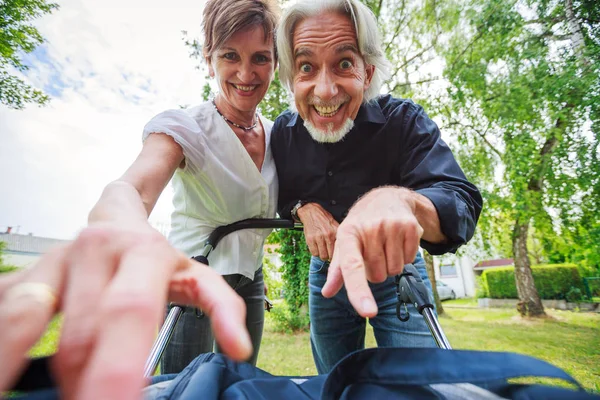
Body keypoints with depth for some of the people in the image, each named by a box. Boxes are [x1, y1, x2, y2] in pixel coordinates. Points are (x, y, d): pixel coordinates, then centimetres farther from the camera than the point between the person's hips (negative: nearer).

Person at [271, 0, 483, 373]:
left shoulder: (403, 119, -21)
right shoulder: (283, 132, -12)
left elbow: (463, 204, -32)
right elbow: (277, 196, 2)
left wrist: (398, 199, -54)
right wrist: (305, 207, -22)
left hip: (396, 272, -2)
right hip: (326, 272, 3)